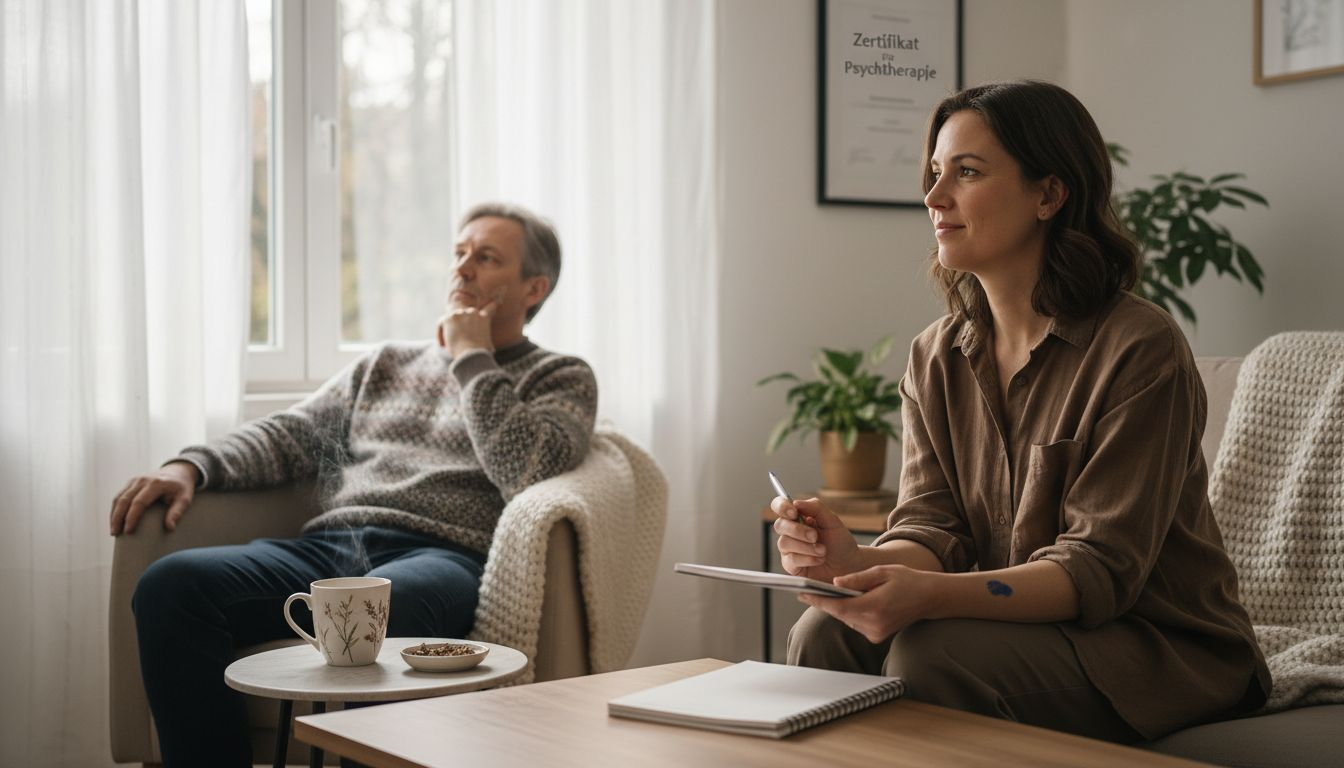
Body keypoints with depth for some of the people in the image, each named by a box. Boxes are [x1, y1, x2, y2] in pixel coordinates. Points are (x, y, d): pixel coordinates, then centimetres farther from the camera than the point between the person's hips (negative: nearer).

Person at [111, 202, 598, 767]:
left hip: (439, 556, -5)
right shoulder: (385, 364, 31)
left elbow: (526, 472, -5)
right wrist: (191, 467, 2)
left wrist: (473, 359, 3)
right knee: (171, 585, -23)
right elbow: (289, 435, 20)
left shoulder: (562, 380, 16)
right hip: (326, 546, 5)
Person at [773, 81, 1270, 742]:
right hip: (1018, 629, 5)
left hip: (1159, 651, -5)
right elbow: (930, 526, -2)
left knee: (933, 655, -30)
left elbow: (1101, 568, -21)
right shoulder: (934, 358, 5)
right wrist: (863, 563, -28)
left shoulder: (1140, 348, -17)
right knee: (824, 634, -20)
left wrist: (928, 597, -37)